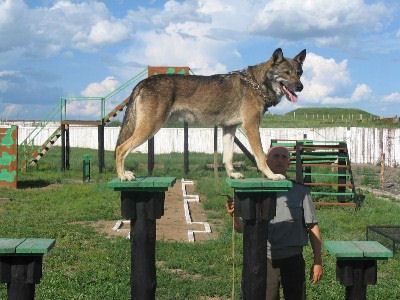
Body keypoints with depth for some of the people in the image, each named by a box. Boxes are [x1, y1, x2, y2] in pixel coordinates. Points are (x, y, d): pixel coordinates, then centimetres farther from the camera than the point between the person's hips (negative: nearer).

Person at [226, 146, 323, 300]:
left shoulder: (300, 191, 2)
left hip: (293, 260, 0)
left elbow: (312, 227, 4)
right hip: (264, 260, 0)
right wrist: (234, 216, -19)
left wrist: (318, 261, 1)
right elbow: (242, 227, 3)